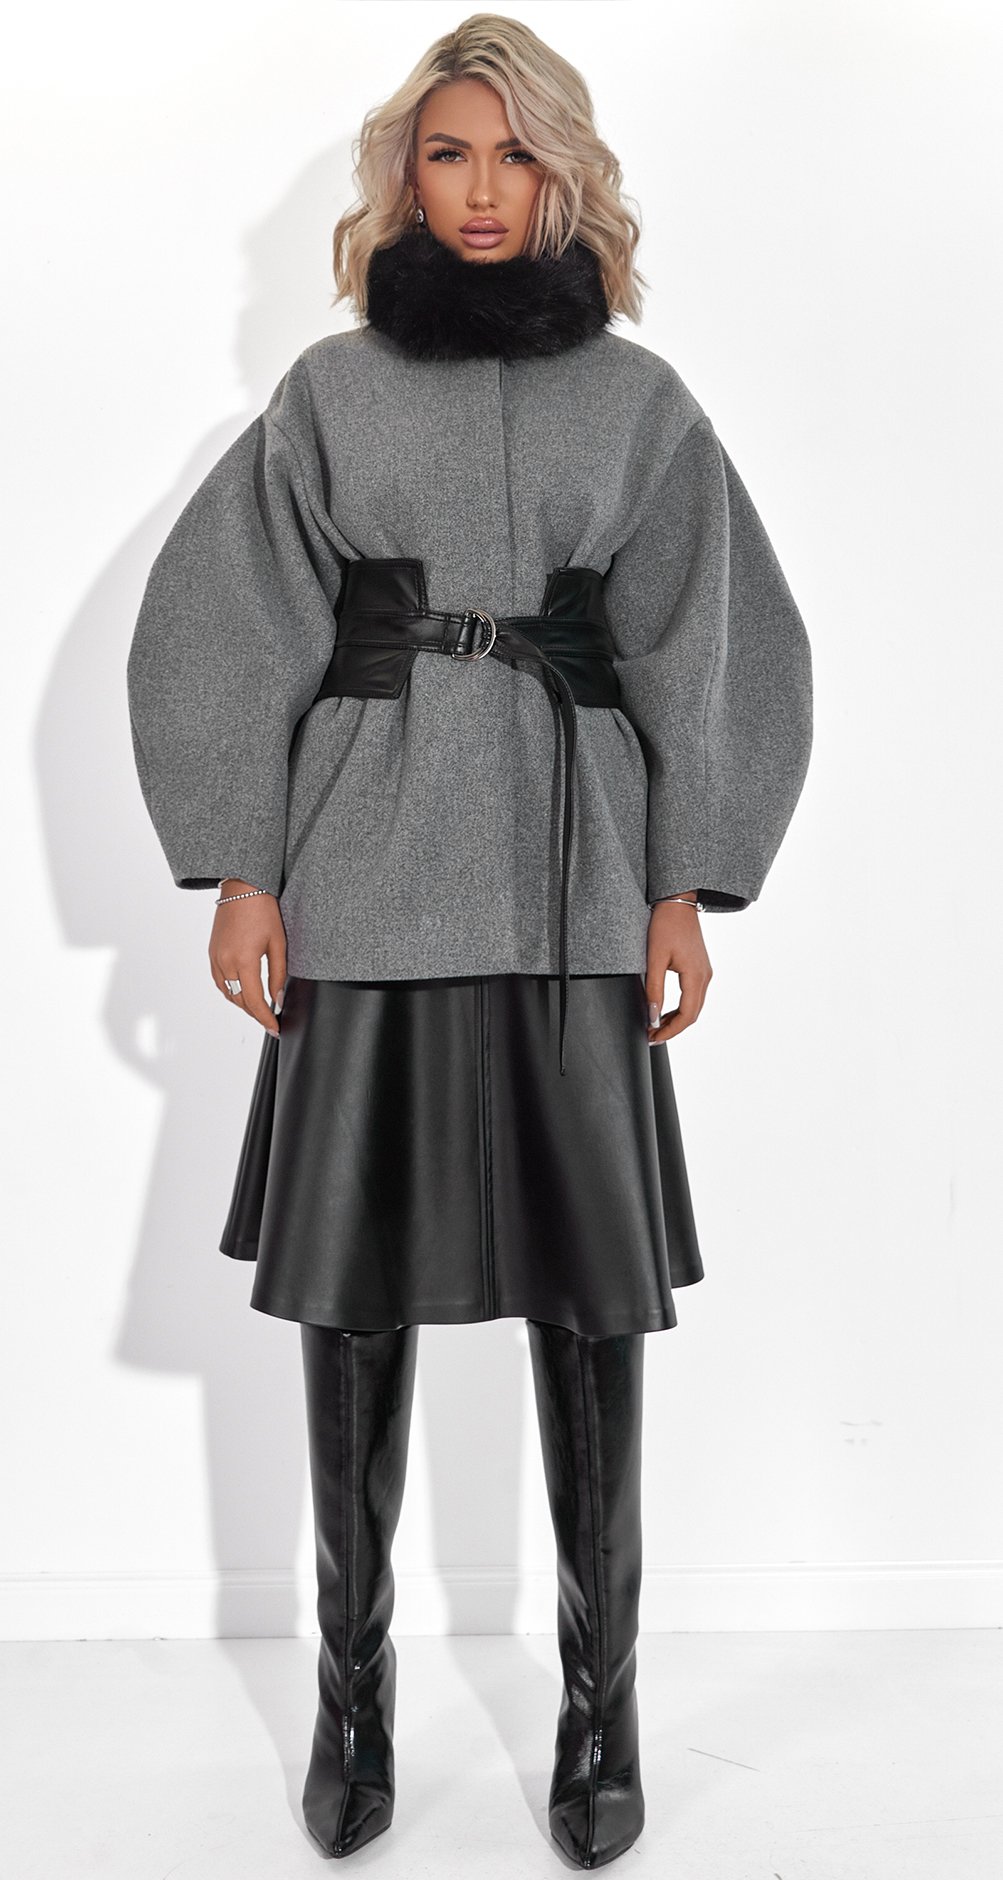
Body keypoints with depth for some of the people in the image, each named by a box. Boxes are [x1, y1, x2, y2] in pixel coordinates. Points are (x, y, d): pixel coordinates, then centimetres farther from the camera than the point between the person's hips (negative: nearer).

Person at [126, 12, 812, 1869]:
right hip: (366, 888, 0)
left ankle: (601, 1701, 18)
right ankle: (354, 1689, 22)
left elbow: (710, 650, 7)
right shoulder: (330, 389, 9)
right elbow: (225, 631, 6)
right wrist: (239, 873, -2)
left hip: (575, 892, 0)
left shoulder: (639, 397, 9)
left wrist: (684, 893, -1)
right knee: (354, 1298, 5)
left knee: (592, 1301, 2)